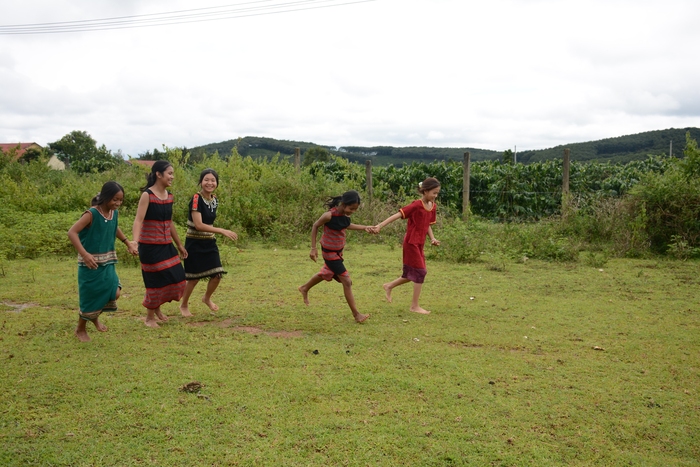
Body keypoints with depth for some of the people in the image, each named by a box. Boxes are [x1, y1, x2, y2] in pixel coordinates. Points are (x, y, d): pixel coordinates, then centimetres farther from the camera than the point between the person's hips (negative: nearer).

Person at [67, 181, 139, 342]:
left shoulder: (115, 213, 2)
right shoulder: (92, 214, -19)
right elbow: (72, 232, -25)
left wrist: (128, 243, 20)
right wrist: (84, 254, -34)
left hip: (107, 263, 6)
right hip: (91, 263, -6)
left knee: (115, 293, -3)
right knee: (90, 297, 3)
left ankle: (95, 316, 26)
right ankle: (80, 329, 26)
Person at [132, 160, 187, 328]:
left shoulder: (169, 196, 7)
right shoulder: (147, 195, -14)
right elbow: (138, 220, -23)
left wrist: (179, 245, 22)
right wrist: (134, 241, -39)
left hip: (166, 246, 7)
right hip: (150, 246, -7)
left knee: (177, 278, 9)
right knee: (156, 281, 0)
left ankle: (157, 306, 33)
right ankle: (150, 317, 19)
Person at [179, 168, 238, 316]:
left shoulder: (214, 199, 3)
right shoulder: (196, 199, -20)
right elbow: (199, 225, -28)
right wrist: (222, 231, -31)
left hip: (209, 242, 6)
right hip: (195, 243, -6)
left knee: (217, 275, 3)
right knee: (194, 278, 1)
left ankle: (207, 298, 32)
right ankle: (184, 305, 25)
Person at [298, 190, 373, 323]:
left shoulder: (345, 214, -7)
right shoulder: (329, 215, -28)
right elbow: (315, 226, -15)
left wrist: (364, 227, 1)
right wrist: (313, 248, -13)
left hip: (339, 251, 9)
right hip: (329, 252, -9)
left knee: (326, 274, 30)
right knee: (347, 281, -8)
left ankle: (304, 289, 55)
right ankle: (356, 314, 0)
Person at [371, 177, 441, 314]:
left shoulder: (433, 207, 6)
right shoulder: (416, 205, -17)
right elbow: (397, 215, -20)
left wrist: (432, 238, -3)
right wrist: (380, 225, -27)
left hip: (419, 244, 8)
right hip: (411, 243, -8)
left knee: (412, 274, 15)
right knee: (420, 272, -7)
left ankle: (389, 286, 35)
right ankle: (415, 306, 2)